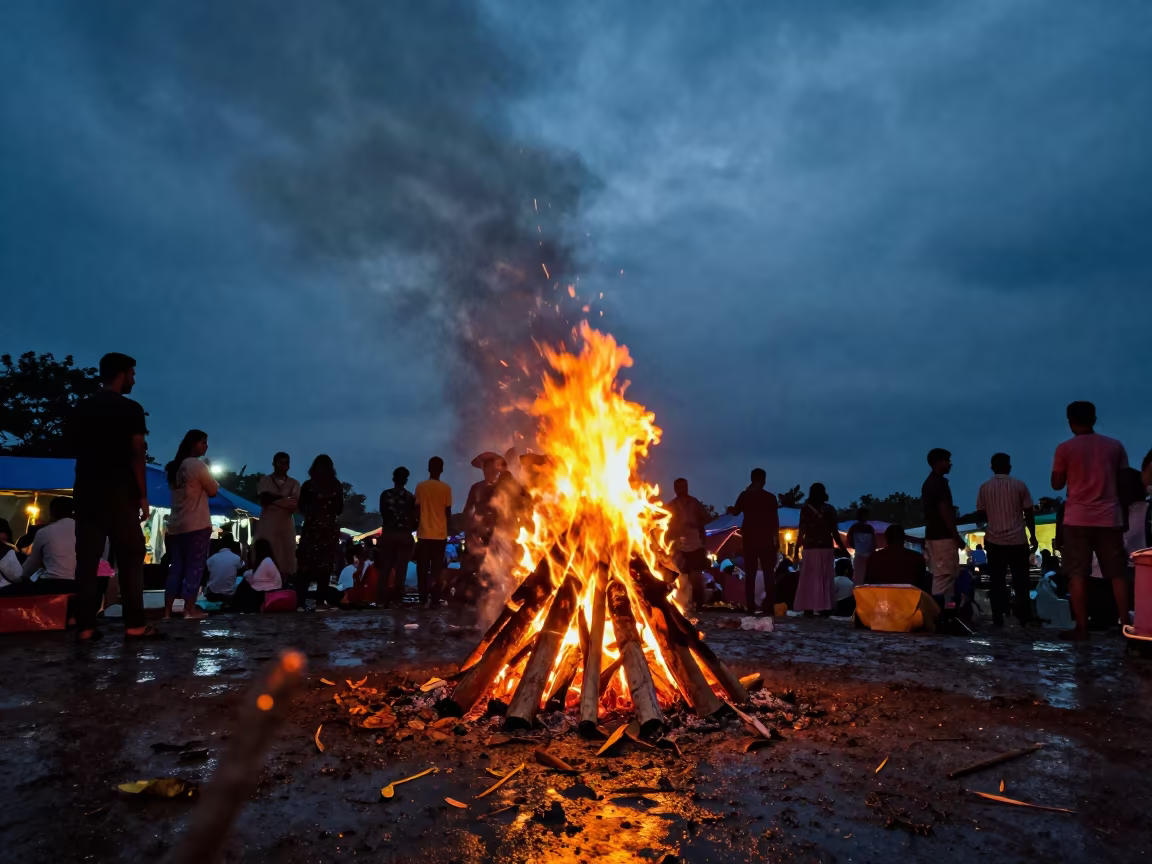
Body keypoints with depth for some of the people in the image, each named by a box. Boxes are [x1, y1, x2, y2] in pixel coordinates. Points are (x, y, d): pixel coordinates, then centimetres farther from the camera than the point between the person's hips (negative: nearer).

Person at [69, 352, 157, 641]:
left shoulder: (80, 409, 13)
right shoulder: (130, 409, -5)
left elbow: (74, 448, 15)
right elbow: (137, 455, -9)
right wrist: (143, 496, -5)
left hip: (86, 492, 6)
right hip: (120, 493, -6)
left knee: (87, 558, 5)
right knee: (131, 556, -2)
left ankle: (85, 626, 3)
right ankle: (135, 623, -5)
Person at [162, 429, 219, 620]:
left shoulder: (175, 467, 14)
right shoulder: (198, 465, -9)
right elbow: (214, 490, -3)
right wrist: (209, 474, 12)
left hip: (175, 525, 7)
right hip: (197, 525, -7)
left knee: (176, 568, 8)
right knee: (195, 567, -3)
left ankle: (168, 611, 6)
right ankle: (189, 610, -4)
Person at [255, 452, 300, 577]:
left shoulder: (294, 484, 12)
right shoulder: (265, 480, 11)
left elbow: (295, 505, -1)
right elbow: (264, 499, -6)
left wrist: (274, 500, -11)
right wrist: (285, 499, -7)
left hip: (286, 524, 2)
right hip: (267, 523, -1)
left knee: (286, 557, -4)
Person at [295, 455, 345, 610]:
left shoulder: (308, 485, -2)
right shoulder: (337, 485, 1)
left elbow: (301, 507, 3)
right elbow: (340, 509, 7)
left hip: (312, 526, -1)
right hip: (330, 528, 1)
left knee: (305, 565, 1)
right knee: (325, 565, 7)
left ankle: (301, 602, -9)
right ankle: (320, 601, 6)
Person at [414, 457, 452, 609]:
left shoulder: (420, 486, -2)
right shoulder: (446, 488, -3)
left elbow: (417, 509, 2)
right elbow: (448, 512, 2)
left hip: (424, 533, 0)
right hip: (440, 534, 0)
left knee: (422, 569, 8)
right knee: (437, 568, 5)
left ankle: (423, 599, 7)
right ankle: (435, 600, 2)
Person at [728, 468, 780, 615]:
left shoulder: (744, 495, 1)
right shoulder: (770, 497, -3)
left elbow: (735, 512, 14)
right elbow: (775, 521, -4)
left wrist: (730, 510, 36)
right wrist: (777, 540, 2)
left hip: (749, 539, 1)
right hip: (766, 540, -1)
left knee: (750, 574, 5)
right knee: (769, 574, 4)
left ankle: (750, 607, 1)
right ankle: (769, 606, -2)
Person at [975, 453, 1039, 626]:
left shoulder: (984, 488, 2)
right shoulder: (1019, 485, 0)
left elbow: (980, 515, 4)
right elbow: (1029, 513, 2)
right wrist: (1033, 536, 12)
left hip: (994, 541, 1)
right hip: (1018, 540, 0)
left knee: (997, 581, 3)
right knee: (1021, 581, 9)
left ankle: (998, 619, -1)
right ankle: (1025, 618, 9)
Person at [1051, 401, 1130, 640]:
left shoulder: (1065, 449, -3)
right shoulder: (1115, 446, 6)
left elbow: (1057, 484, 3)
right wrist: (1124, 513, 20)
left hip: (1077, 519, -3)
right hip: (1110, 518, 3)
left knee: (1078, 575, -1)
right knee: (1117, 573, 10)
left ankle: (1081, 627, -2)